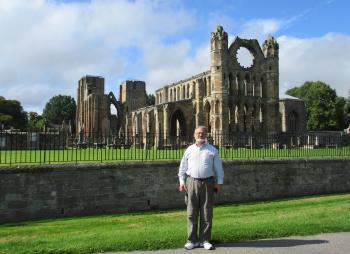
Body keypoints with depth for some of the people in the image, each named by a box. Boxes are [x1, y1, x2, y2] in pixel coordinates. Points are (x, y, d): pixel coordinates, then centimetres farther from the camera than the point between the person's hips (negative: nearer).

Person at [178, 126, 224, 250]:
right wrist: (182, 181, 5)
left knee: (207, 213, 3)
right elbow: (183, 167, 12)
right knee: (192, 213, 3)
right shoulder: (189, 150, 10)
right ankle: (192, 240, 13)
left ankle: (205, 240, 14)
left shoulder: (212, 150, 7)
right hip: (192, 182, 1)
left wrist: (219, 182, 1)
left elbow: (218, 168, 7)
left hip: (207, 183, -1)